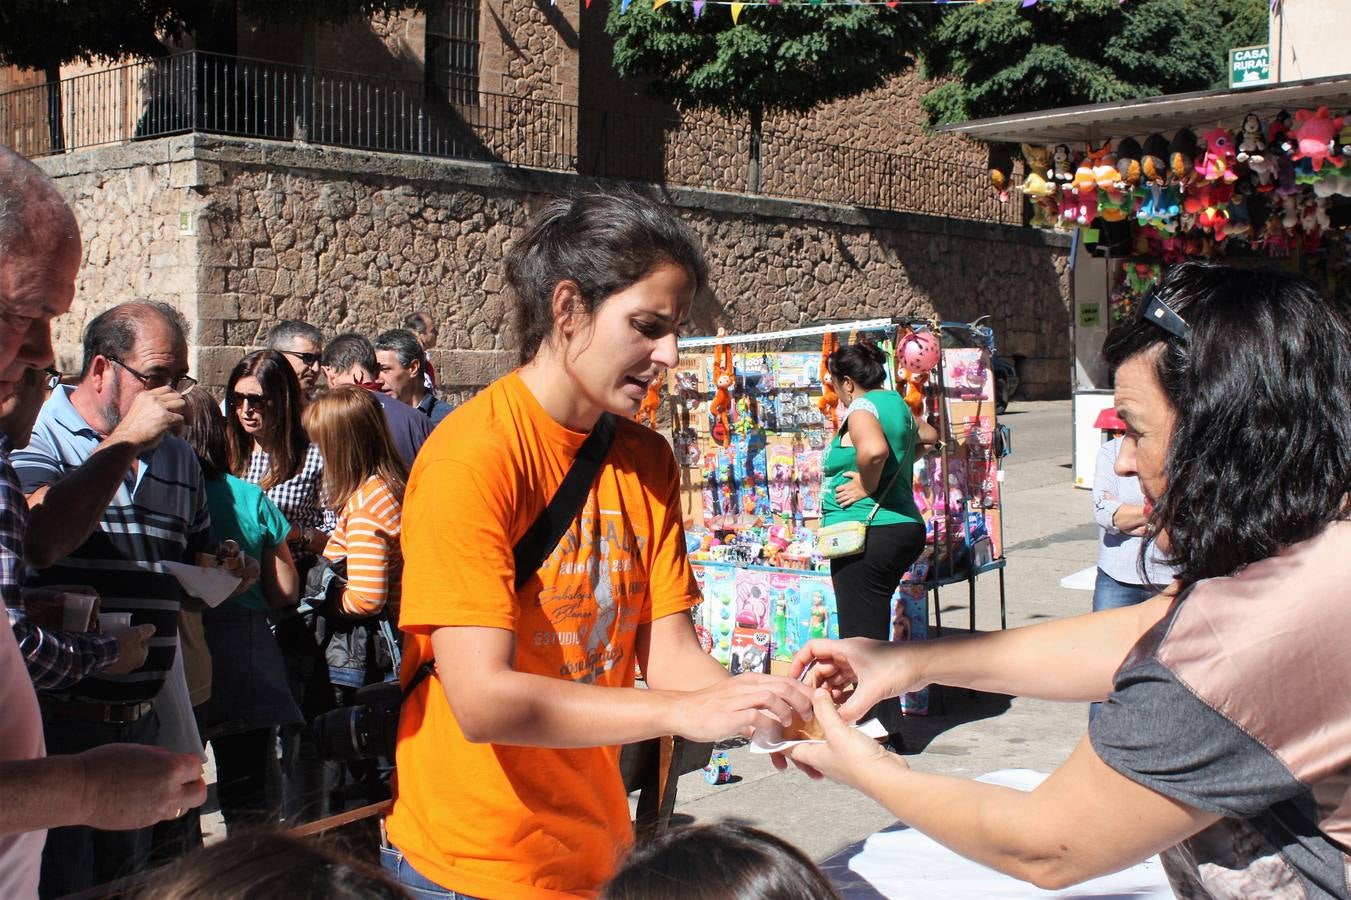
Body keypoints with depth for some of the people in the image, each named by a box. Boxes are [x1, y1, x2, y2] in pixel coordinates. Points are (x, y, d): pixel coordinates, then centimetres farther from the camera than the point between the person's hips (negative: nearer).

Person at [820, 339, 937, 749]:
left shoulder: (861, 409, -12)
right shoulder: (896, 404, 15)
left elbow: (874, 449, -34)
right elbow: (928, 434, 37)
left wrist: (865, 486, -18)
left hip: (868, 534, -10)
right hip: (903, 528, 10)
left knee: (862, 636, -2)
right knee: (871, 634, 18)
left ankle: (884, 732, 3)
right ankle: (885, 726, 25)